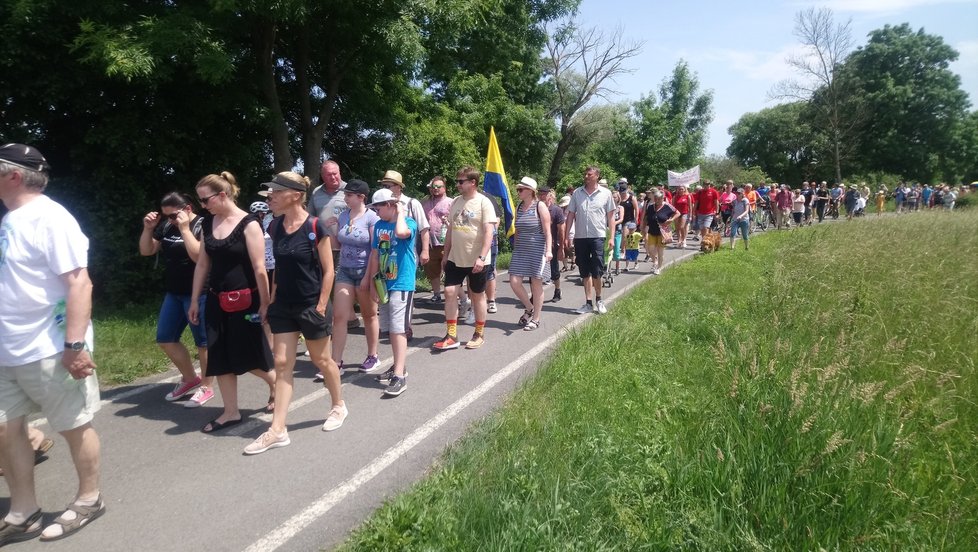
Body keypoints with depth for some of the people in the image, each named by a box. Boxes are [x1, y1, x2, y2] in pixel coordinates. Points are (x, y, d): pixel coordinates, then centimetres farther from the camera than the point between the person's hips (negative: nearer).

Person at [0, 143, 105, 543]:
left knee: (75, 427, 6)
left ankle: (88, 501, 24)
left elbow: (79, 283, -21)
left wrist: (75, 345, -25)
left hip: (49, 351, -9)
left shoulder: (50, 218, -14)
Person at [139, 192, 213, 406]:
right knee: (165, 339, 13)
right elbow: (146, 251, 13)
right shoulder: (167, 226, 7)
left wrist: (185, 229, -24)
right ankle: (190, 379, 29)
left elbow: (198, 256, -26)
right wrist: (148, 228, -1)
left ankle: (206, 387, 16)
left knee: (202, 342, 2)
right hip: (173, 293, 8)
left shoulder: (201, 225, -13)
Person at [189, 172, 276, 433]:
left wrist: (264, 304, -15)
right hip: (216, 301, 6)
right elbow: (202, 264, 12)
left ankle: (275, 386, 31)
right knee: (220, 358, 7)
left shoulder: (248, 224, -13)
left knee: (250, 357, 3)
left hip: (244, 302, -6)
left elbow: (259, 269, -15)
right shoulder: (209, 224, 7)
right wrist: (195, 300, 12)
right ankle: (231, 412, 17)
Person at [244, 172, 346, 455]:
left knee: (321, 360, 11)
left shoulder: (315, 227, -14)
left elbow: (328, 270, -11)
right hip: (283, 306, 5)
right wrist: (271, 300, 10)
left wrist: (321, 305, -14)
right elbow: (279, 267, 12)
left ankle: (339, 405, 35)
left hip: (310, 305, -5)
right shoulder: (275, 227, 3)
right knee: (282, 363, 4)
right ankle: (278, 430, 8)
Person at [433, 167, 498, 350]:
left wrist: (482, 257, -24)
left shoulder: (483, 202, -11)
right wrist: (446, 255, 13)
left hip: (476, 260, -5)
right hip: (455, 258, 6)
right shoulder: (456, 202, 8)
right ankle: (451, 336, 6)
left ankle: (479, 334, 22)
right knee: (450, 292, -1)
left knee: (477, 295, 7)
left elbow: (489, 232, -17)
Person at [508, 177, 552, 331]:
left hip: (537, 249, -6)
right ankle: (529, 309, 22)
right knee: (514, 282, -2)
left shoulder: (540, 206, -7)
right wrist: (514, 249, 15)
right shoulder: (519, 207, 10)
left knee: (536, 284, 2)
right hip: (521, 250, 6)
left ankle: (536, 319, 15)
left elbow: (547, 231, -11)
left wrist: (549, 250, -21)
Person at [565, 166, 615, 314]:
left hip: (598, 237, -3)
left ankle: (598, 300, 19)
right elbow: (571, 215, 7)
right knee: (585, 272, 9)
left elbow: (611, 216, 2)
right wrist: (567, 236, 2)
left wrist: (611, 237, -4)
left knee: (596, 272, -2)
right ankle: (588, 303, 17)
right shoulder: (577, 193, 5)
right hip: (580, 237, 3)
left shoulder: (605, 193, 0)